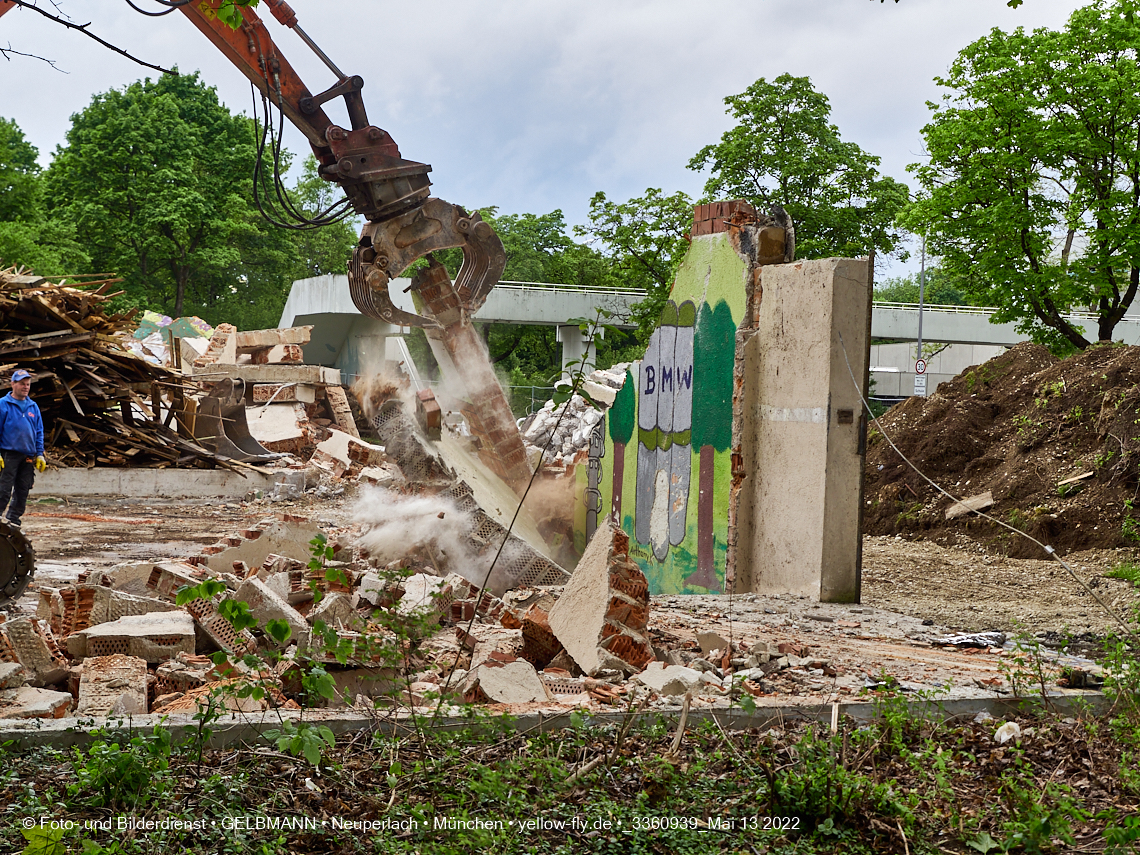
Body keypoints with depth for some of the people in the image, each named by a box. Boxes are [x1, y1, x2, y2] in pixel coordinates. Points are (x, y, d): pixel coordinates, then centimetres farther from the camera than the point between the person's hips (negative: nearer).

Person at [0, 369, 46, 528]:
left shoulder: (33, 406, 12)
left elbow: (39, 432, 16)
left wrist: (40, 454, 9)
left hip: (28, 457, 5)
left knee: (22, 491, 7)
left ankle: (14, 521, 15)